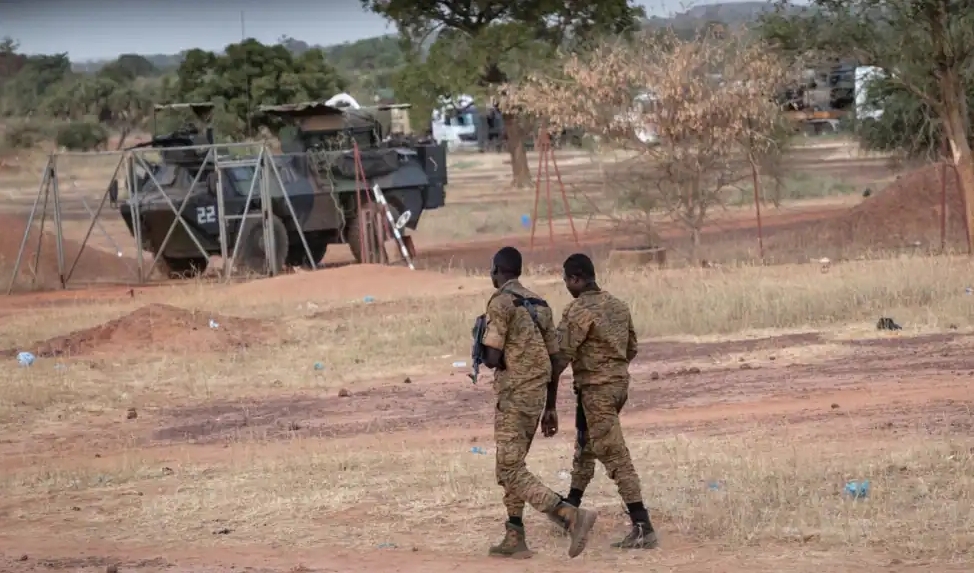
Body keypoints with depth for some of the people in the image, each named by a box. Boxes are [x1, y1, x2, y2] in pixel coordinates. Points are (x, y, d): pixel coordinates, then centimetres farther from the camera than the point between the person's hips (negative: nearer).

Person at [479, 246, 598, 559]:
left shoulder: (501, 302, -12)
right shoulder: (539, 304, 12)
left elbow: (492, 358, -18)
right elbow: (553, 356, 12)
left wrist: (488, 356, 7)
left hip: (514, 395, -8)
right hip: (537, 394, 8)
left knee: (511, 471, -7)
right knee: (511, 465, 17)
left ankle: (572, 515, -21)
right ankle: (515, 539, 16)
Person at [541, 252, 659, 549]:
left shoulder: (578, 311, -17)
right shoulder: (618, 306, 9)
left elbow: (560, 360, -19)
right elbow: (631, 349, 18)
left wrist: (550, 406, -15)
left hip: (595, 390, -9)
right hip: (620, 383, 9)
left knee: (616, 458, -9)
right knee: (585, 447, 25)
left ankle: (643, 529, -13)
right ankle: (570, 509, 39)